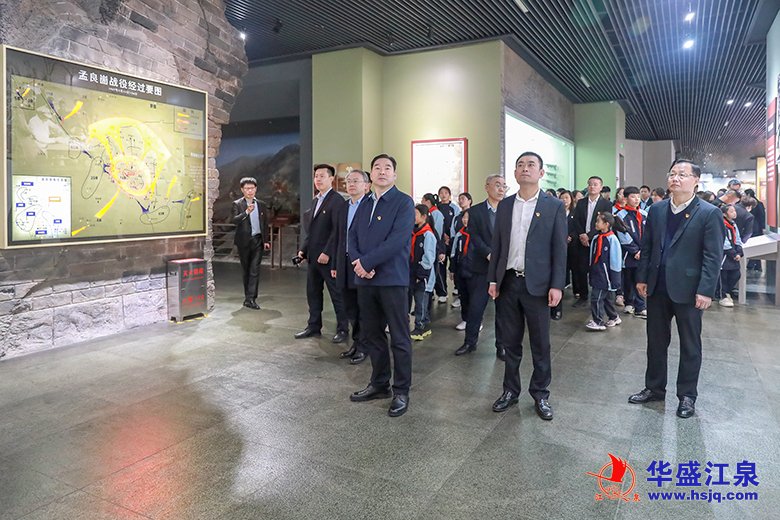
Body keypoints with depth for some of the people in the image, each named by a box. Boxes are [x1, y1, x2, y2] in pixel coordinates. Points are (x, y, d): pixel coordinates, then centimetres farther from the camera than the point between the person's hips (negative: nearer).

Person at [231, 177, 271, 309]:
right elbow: (234, 220, -14)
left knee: (254, 270, -7)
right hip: (244, 241, -1)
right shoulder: (237, 204, 1)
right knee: (245, 270, 9)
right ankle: (248, 297, 20)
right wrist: (246, 212, -27)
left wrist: (266, 240, 8)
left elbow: (265, 224, 14)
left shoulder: (261, 205, 11)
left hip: (258, 240, 1)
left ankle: (250, 298, -8)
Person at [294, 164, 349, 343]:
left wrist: (327, 253, -20)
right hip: (313, 256, 8)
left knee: (336, 294, 1)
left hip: (328, 257, -8)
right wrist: (304, 249, 12)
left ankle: (343, 329, 11)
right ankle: (314, 326, 24)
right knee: (313, 293, 13)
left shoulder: (336, 200, -10)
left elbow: (337, 230, -17)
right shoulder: (315, 200, 16)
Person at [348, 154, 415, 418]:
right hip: (365, 279, 7)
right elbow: (352, 236, 9)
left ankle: (401, 392, 14)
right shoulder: (365, 205, 15)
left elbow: (398, 239, -18)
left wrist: (366, 262, -17)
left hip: (392, 279, -6)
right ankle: (379, 384, 29)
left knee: (400, 339, 2)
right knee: (372, 334, 14)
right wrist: (357, 262, -11)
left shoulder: (403, 202, -6)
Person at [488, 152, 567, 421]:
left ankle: (540, 394, 22)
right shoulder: (504, 205, 8)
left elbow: (559, 248, -4)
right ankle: (510, 390, 26)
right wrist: (493, 280, 5)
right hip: (508, 282, 3)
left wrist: (557, 285, -10)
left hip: (537, 284, -3)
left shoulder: (554, 206, -1)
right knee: (510, 341, 12)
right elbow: (497, 245, 9)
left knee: (540, 343, 7)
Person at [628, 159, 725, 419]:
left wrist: (706, 291, -16)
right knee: (655, 341, 14)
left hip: (688, 289, -4)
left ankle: (687, 395, 24)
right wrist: (642, 278, 6)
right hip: (657, 287, 5)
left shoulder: (709, 213, -8)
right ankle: (654, 388, 29)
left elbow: (713, 256, -11)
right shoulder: (656, 210, 6)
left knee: (690, 345, 10)